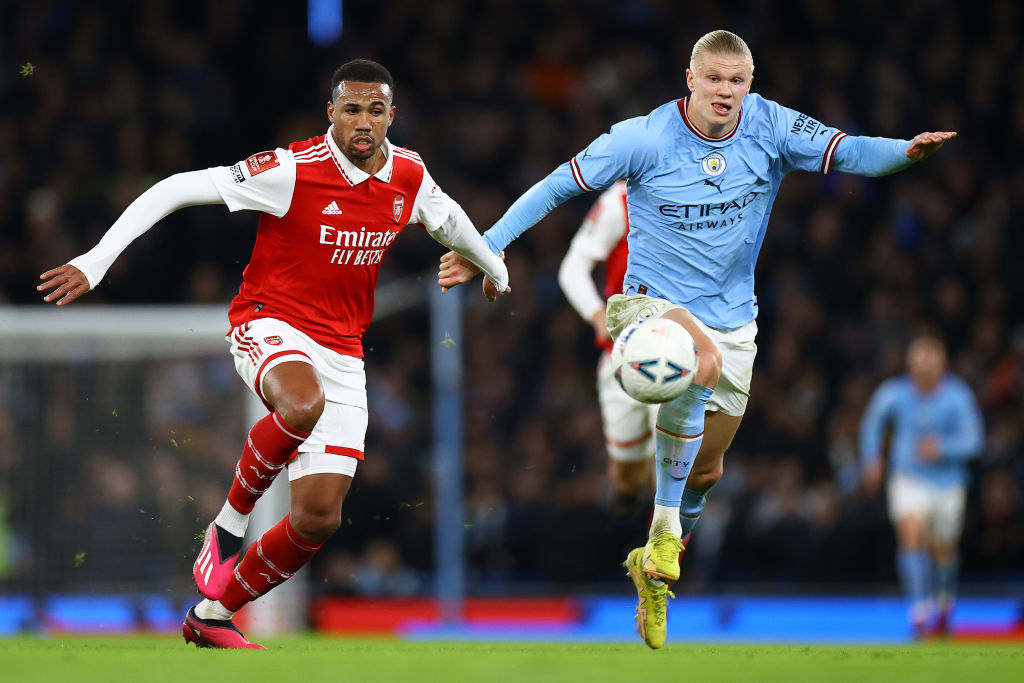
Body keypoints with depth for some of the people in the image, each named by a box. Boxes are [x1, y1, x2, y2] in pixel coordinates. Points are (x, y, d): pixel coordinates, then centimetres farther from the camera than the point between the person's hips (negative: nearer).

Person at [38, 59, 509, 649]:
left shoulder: (409, 175, 1)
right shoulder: (294, 170, -17)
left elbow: (450, 221, 25)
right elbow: (173, 190, -17)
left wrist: (495, 270, 42)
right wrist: (95, 262, -22)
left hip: (342, 351, 5)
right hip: (270, 324, -5)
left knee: (320, 517, -4)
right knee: (303, 404, -41)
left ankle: (212, 613, 16)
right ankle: (229, 526, -16)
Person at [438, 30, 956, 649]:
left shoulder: (770, 128, -8)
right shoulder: (643, 139, -14)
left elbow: (844, 151, -18)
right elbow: (559, 186, -7)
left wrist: (904, 151, -39)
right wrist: (487, 247, -12)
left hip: (733, 319, 4)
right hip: (652, 302, -4)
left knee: (706, 469, 13)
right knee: (699, 363, -38)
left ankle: (654, 568, 40)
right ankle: (664, 533, -29)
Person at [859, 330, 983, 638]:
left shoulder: (957, 396, -14)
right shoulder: (894, 393, -10)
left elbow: (973, 439, -15)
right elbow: (873, 422, 10)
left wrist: (942, 447, -31)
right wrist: (871, 460, 4)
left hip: (947, 482, 1)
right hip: (908, 479, 0)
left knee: (943, 551, 14)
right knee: (911, 534, -25)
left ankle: (944, 599, 45)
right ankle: (920, 605, -27)